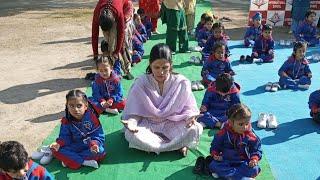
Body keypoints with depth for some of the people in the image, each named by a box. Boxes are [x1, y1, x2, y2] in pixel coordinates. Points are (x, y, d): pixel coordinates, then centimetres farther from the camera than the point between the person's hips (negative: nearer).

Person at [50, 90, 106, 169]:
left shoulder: (92, 118, -15)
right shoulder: (66, 121, -5)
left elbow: (98, 135, -16)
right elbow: (64, 137, -2)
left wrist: (94, 144, -37)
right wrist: (59, 143, -24)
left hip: (89, 148, -2)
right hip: (74, 148, 3)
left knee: (99, 151, -34)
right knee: (56, 150, -19)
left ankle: (70, 159, -22)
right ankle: (83, 162, -26)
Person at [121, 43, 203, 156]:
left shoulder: (181, 83, -10)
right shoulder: (141, 83, -10)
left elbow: (189, 108, 0)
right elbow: (134, 112, -4)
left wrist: (190, 117, -24)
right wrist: (132, 122, -27)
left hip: (174, 125, 0)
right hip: (148, 125, 1)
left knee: (195, 129, -28)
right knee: (130, 134, -31)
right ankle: (178, 145, -22)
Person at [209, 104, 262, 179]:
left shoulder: (251, 136, -7)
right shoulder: (223, 133, -6)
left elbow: (256, 150, 3)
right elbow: (215, 146, 6)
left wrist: (254, 159, -17)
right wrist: (215, 155, -13)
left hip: (243, 163, 0)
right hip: (226, 162, 0)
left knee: (254, 169, -29)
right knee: (213, 165, -27)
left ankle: (225, 174, -28)